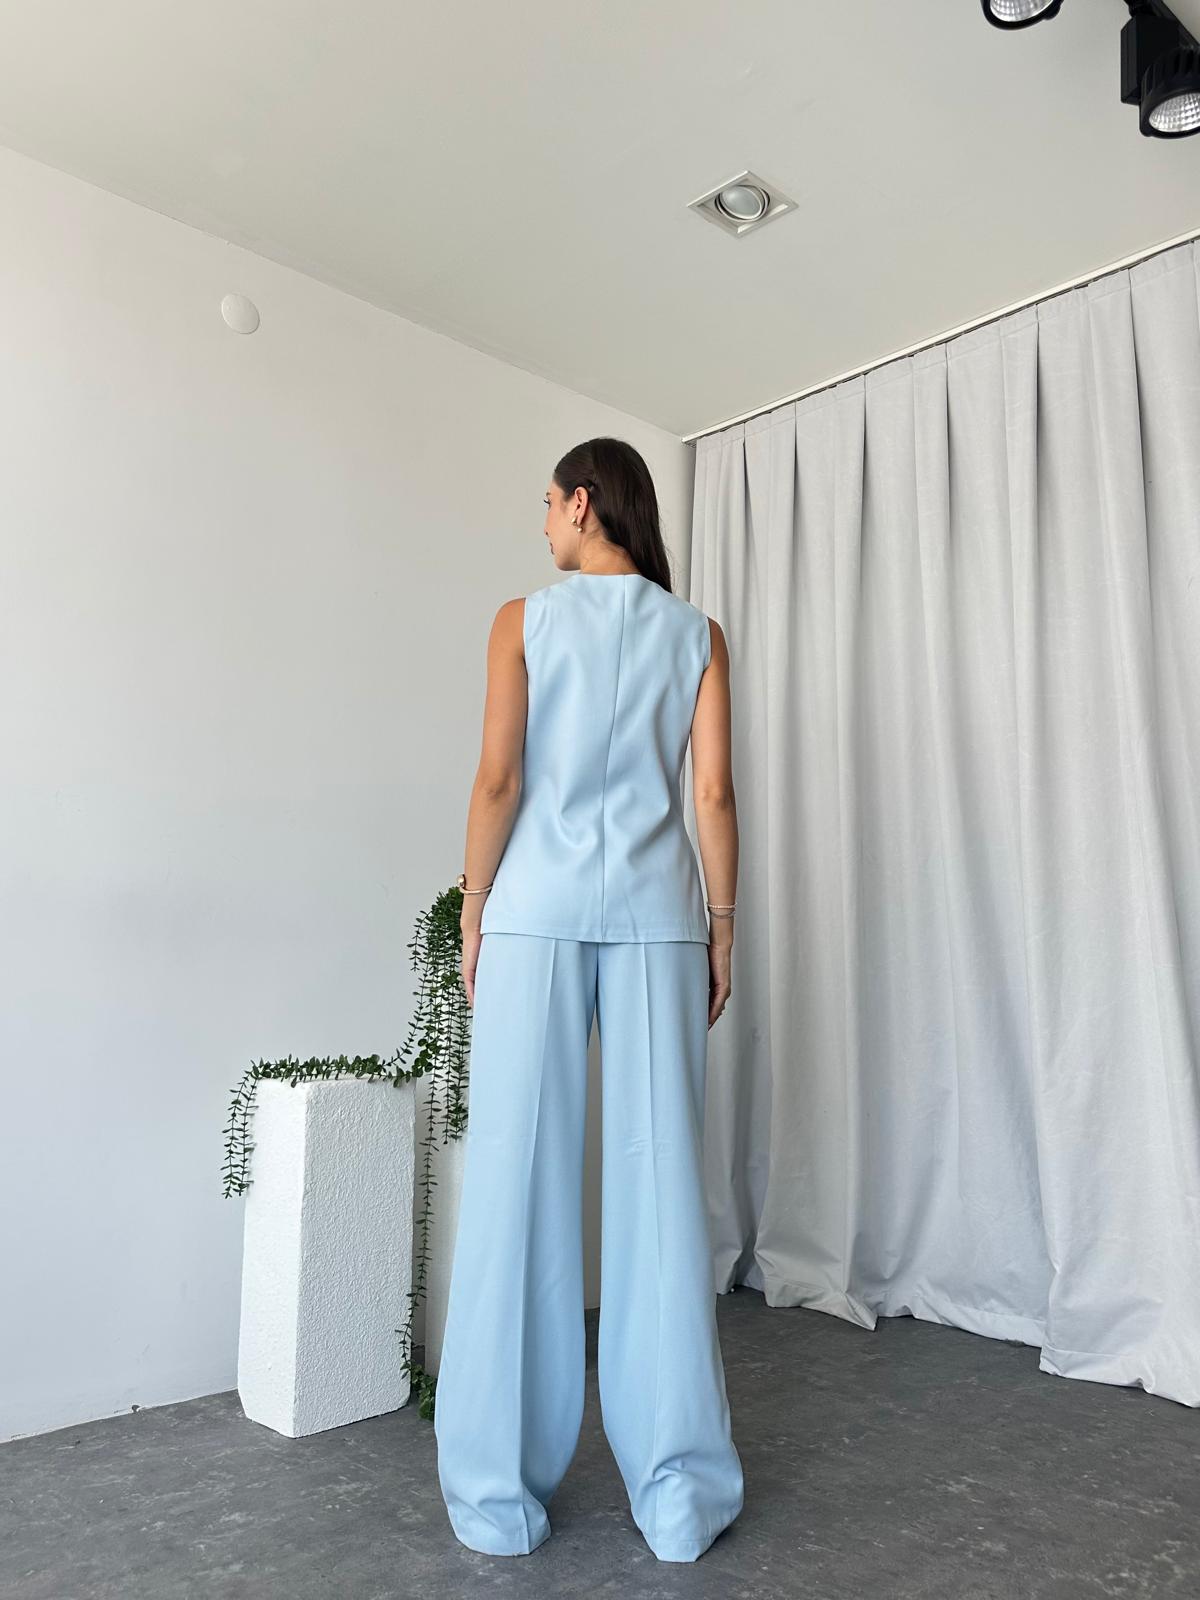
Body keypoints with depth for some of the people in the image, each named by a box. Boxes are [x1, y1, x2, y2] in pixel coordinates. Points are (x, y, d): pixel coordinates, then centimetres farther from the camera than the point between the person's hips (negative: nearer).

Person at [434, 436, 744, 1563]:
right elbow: (714, 793, 3)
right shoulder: (696, 633, 10)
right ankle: (678, 1489, 13)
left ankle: (501, 1489, 13)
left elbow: (498, 779, -4)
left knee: (520, 1175, 3)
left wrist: (472, 910, 4)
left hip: (539, 905, -2)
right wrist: (721, 925, 9)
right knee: (659, 1175, 4)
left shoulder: (525, 619, 4)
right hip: (656, 909, 2)